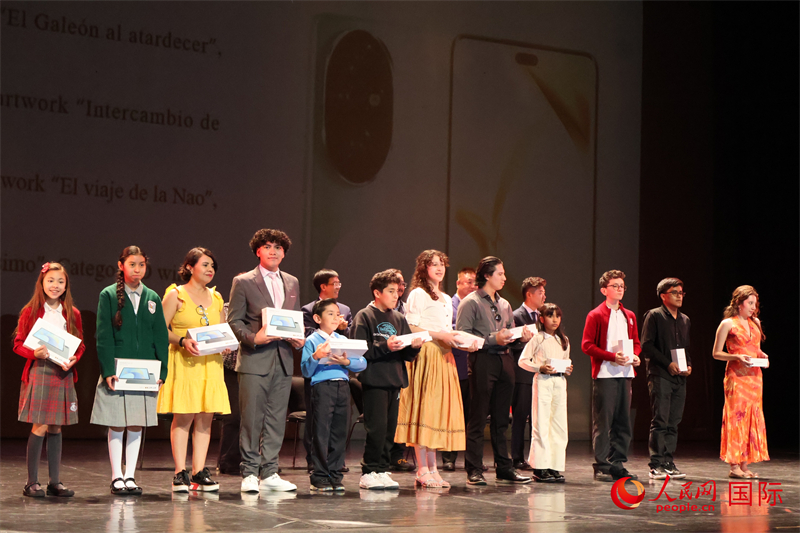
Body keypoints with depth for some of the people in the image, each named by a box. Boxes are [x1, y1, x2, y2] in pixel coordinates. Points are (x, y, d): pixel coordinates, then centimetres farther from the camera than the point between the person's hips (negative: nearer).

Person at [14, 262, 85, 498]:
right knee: (40, 427, -7)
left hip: (64, 374, 3)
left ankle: (55, 481, 13)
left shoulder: (72, 314, 9)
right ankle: (32, 482, 1)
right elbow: (18, 344, 0)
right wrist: (34, 353, -19)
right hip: (39, 372, -3)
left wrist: (73, 359, -8)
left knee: (56, 428, 8)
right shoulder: (30, 312, 0)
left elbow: (81, 345, 12)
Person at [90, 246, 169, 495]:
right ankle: (117, 477, 8)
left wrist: (161, 370, -1)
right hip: (117, 370, -3)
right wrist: (108, 370, -13)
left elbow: (161, 337, 9)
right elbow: (103, 336, -5)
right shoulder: (109, 295, 0)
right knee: (116, 425, 0)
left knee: (137, 425, 5)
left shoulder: (152, 298, 11)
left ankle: (130, 476, 12)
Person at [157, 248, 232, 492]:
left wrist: (226, 345, 1)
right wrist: (182, 341, -18)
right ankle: (180, 474, -3)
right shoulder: (175, 295, 1)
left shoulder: (216, 297, 16)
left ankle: (199, 472, 6)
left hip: (211, 364, 5)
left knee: (205, 418, 2)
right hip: (183, 363, -5)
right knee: (183, 417, -7)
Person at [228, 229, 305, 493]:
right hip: (255, 360, -5)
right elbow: (234, 320, -2)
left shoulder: (292, 283, 15)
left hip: (283, 361, 5)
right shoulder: (243, 282, 1)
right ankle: (249, 474, 5)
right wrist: (253, 338, -17)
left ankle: (269, 473, 13)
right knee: (252, 419, -3)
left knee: (276, 419, 7)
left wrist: (299, 338, 2)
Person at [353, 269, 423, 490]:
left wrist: (414, 346, -4)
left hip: (395, 380, 6)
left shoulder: (399, 319, 16)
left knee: (390, 428, 6)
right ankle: (369, 472, -2)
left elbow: (408, 355, 17)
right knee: (377, 428, -10)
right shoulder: (364, 317, -2)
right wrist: (385, 347, -20)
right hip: (374, 380, -6)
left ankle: (381, 470, 14)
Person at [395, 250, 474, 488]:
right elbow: (411, 329, -10)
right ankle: (422, 470, -9)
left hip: (444, 359, 8)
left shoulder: (446, 299, 22)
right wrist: (438, 335, -16)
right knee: (423, 408, -9)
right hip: (425, 356, -8)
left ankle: (432, 468, 7)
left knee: (439, 410, 4)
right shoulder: (418, 294, -2)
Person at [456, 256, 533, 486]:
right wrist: (493, 339, -18)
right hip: (482, 361, -7)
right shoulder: (470, 303, -3)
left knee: (501, 419, 10)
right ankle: (474, 471, 0)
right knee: (478, 419, -4)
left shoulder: (504, 304, 20)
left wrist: (521, 338, 2)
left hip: (504, 361, 7)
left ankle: (504, 469, 15)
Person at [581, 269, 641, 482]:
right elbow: (587, 345, -7)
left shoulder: (629, 316, 17)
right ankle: (602, 466, 1)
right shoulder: (596, 315, -1)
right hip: (604, 375, -6)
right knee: (603, 422, -4)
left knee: (623, 422, 6)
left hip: (625, 374, 6)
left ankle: (618, 464, 13)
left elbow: (636, 342, 23)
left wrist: (635, 356, 1)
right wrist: (612, 356, -17)